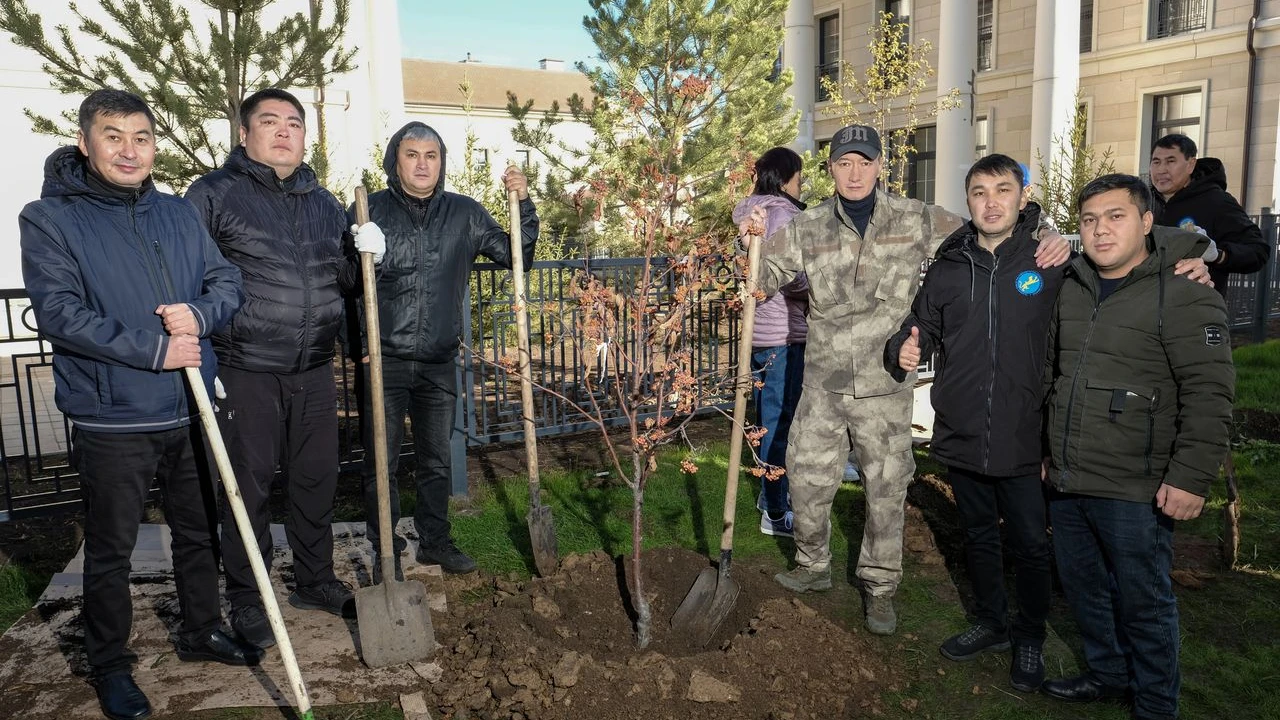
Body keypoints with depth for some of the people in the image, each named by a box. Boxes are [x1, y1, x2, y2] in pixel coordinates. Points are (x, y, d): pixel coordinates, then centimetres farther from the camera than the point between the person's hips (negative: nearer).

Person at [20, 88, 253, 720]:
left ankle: (202, 632, 37)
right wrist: (155, 349, -20)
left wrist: (200, 313, -15)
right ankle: (109, 666, 27)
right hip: (111, 419, -4)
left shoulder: (178, 212, 8)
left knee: (199, 532, 18)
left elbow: (227, 282, 7)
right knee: (110, 550, 9)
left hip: (190, 411, 5)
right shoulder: (48, 218, -7)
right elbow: (59, 314, -16)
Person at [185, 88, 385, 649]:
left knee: (317, 480, 14)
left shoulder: (324, 203, 13)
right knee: (247, 487, 5)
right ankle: (246, 599, 22)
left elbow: (344, 282, 15)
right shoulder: (214, 194, -3)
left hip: (314, 372, 5)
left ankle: (315, 581, 32)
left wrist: (362, 255, -8)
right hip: (245, 373, -5)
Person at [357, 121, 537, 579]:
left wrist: (523, 204, -5)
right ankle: (385, 550, 19)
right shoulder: (371, 210, -2)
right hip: (384, 359, -3)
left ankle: (435, 540, 31)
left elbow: (516, 256, 6)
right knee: (381, 461, 3)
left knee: (436, 460, 15)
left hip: (439, 362, 3)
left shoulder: (464, 214, 5)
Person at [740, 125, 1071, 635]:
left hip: (886, 385, -1)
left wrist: (1047, 239, -9)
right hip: (823, 383, 1)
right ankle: (813, 566, 35)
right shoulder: (807, 228, 1)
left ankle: (880, 586, 29)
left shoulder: (914, 221, -1)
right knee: (807, 478, 10)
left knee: (887, 488, 10)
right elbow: (764, 281, 7)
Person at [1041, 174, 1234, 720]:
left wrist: (1192, 476, -18)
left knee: (1143, 602, 8)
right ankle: (1106, 674, 39)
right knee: (1083, 587, 19)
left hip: (1133, 493, -6)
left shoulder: (1183, 293, -11)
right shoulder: (1070, 289, 10)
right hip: (1066, 482, 7)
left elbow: (1208, 393, -14)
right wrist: (1046, 450, 20)